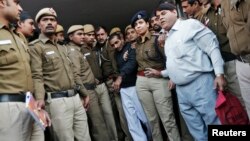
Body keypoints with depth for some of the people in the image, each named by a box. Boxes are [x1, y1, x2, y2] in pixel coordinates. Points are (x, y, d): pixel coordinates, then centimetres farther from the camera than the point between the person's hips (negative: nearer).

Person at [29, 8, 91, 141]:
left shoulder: (62, 48, 21)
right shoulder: (35, 47, -4)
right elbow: (36, 76, -15)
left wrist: (84, 93, 22)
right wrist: (40, 99, -30)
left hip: (76, 98, 7)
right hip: (57, 101, -7)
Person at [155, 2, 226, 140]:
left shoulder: (190, 24, -2)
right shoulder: (168, 39, 20)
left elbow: (212, 48, -9)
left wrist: (219, 74, -17)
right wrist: (161, 73, 24)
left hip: (200, 84, -7)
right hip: (181, 90, 7)